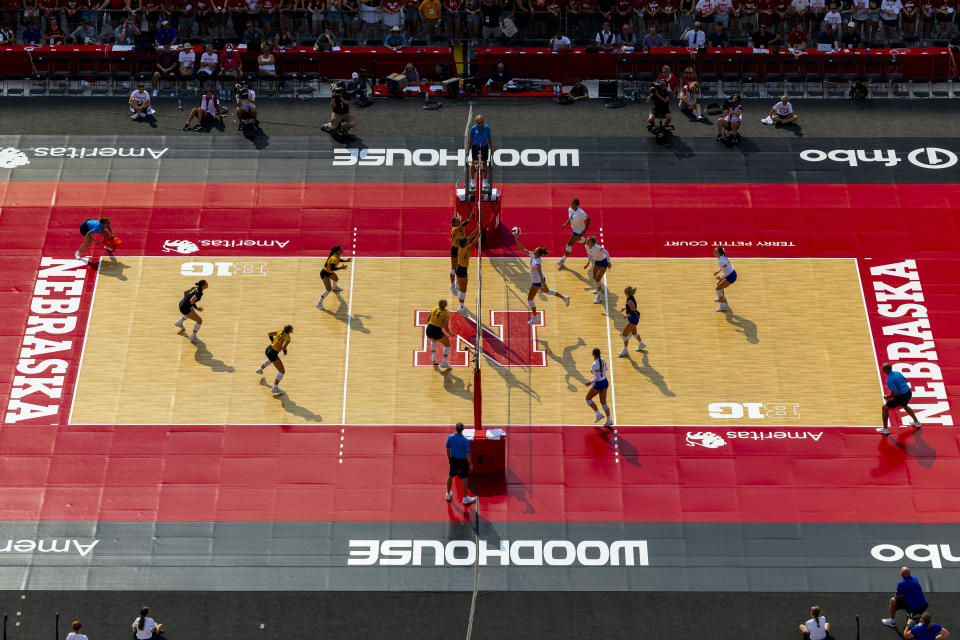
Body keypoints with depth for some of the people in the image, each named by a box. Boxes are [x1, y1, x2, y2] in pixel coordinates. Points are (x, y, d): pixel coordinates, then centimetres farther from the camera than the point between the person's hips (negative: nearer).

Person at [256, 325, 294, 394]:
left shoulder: (281, 331, 2)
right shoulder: (288, 338, -18)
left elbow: (269, 334, 10)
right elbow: (283, 347, -34)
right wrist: (285, 351, -12)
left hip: (268, 349, 8)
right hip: (273, 354, -8)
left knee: (271, 359, 45)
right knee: (282, 371, -2)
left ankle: (260, 369, 67)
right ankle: (275, 388, -6)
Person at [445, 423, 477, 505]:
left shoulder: (450, 437, -13)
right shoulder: (465, 440, -23)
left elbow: (448, 449, -1)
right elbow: (468, 454, -18)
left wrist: (449, 458, 16)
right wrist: (470, 464, -6)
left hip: (453, 459, 4)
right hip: (463, 461, -4)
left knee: (451, 476, 19)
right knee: (464, 479, 9)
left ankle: (448, 495, 36)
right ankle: (465, 498, 18)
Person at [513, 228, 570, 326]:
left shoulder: (538, 262, -32)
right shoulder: (532, 255, -11)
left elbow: (540, 274, -36)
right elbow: (522, 249, -4)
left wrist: (543, 284, -39)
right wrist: (517, 239, -12)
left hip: (537, 282, -9)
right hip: (536, 280, 9)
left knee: (530, 298, 4)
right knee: (546, 291, 30)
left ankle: (535, 317, 17)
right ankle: (564, 298, 42)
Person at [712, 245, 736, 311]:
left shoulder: (721, 261, -30)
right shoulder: (722, 256, -1)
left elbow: (727, 271, -28)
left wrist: (720, 277, -17)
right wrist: (718, 271, 10)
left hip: (731, 276, -10)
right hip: (731, 273, 10)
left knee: (718, 289, -7)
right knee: (718, 283, 28)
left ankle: (723, 306, 0)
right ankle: (723, 298, 53)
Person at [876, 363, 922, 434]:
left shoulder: (889, 380, -21)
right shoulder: (897, 373, 4)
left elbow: (895, 393, -25)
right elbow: (905, 380, 19)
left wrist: (888, 397, -8)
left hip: (901, 396, -8)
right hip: (909, 393, 8)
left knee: (885, 408, 5)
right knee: (905, 406, 39)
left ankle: (885, 429, 9)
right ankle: (917, 423, 52)